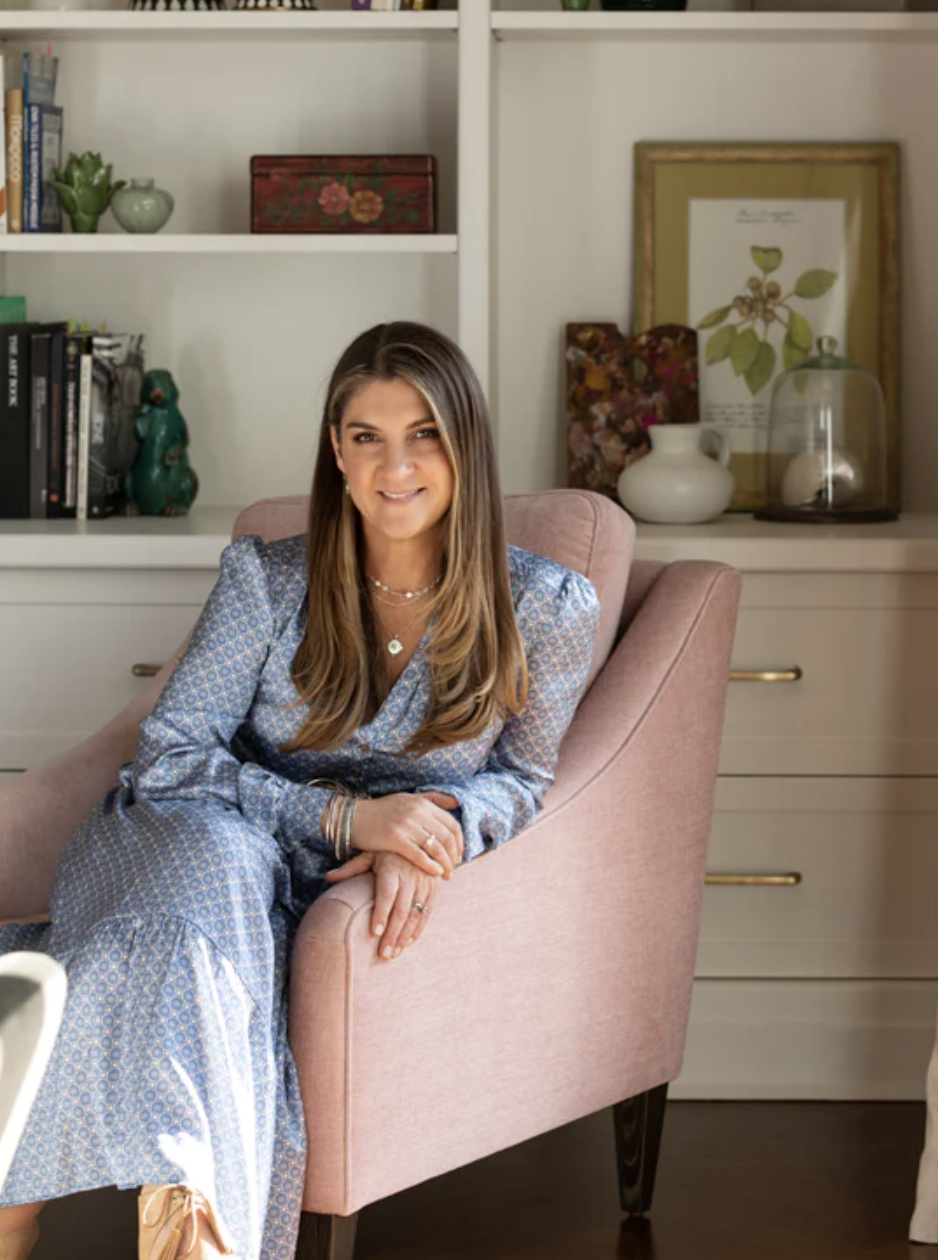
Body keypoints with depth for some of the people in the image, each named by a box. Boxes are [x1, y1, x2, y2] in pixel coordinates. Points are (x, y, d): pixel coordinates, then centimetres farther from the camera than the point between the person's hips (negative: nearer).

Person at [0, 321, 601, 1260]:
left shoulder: (544, 609, 3)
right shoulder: (267, 581, 4)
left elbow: (524, 775, 11)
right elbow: (167, 759, -2)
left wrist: (431, 835, -15)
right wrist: (343, 815, -19)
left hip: (339, 896, 0)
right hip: (186, 839, 0)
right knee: (216, 855, -39)